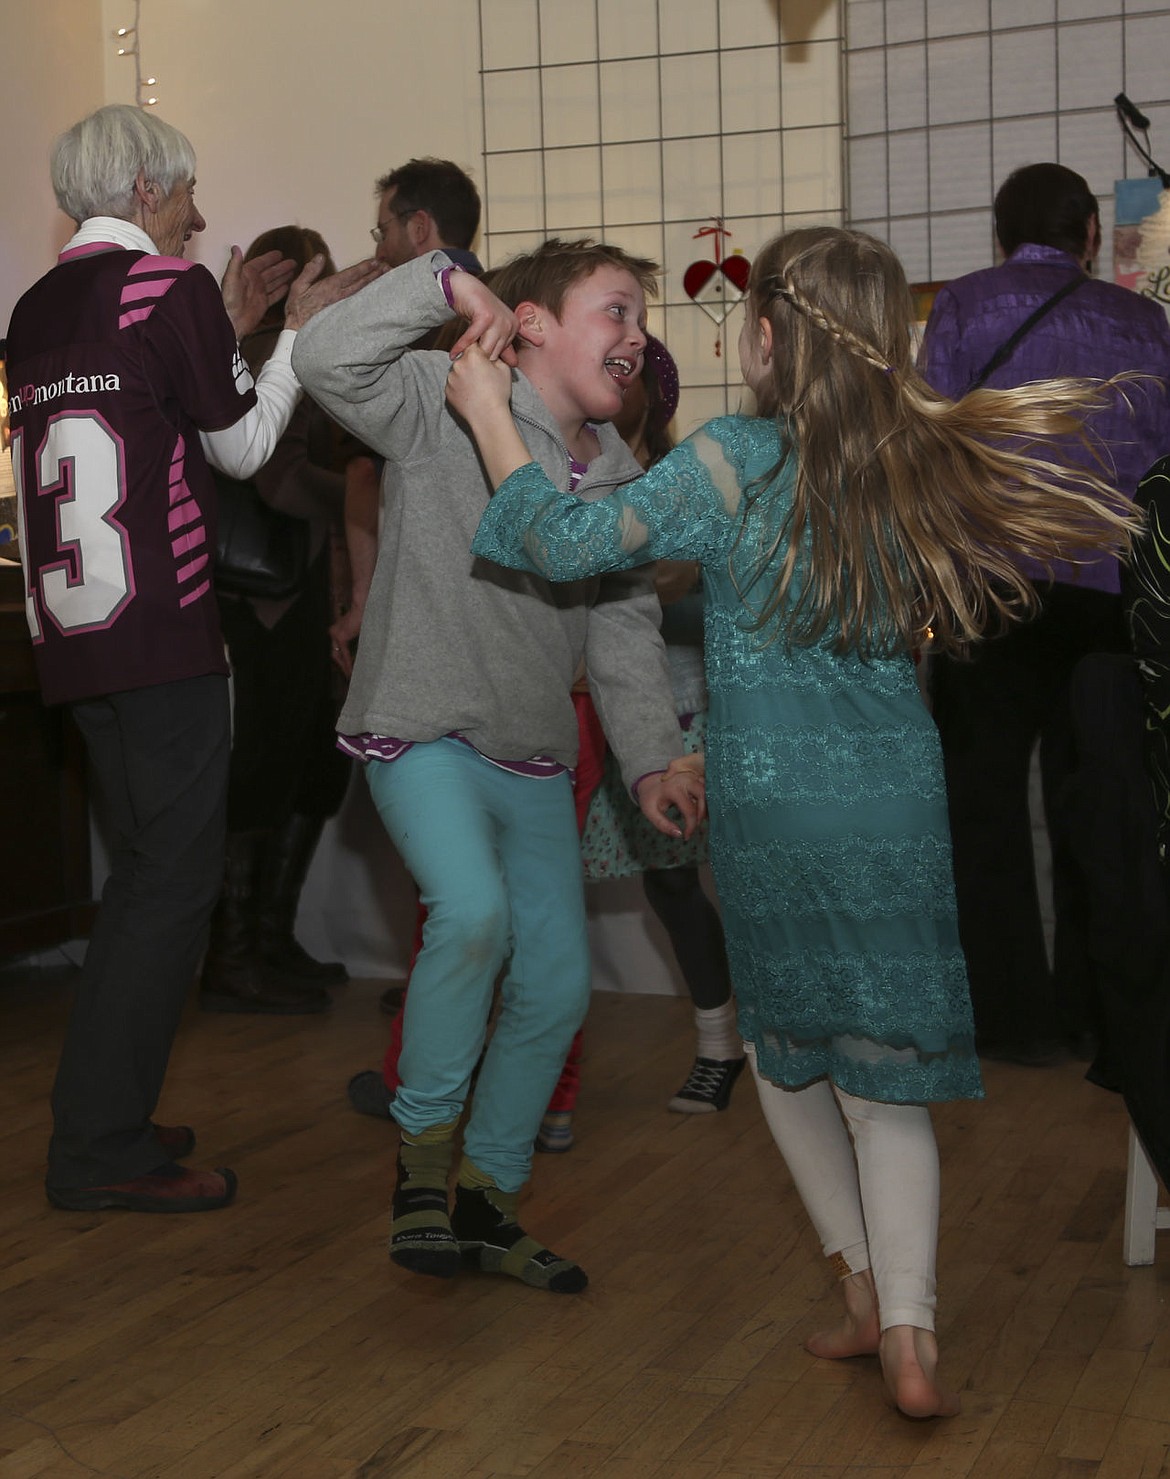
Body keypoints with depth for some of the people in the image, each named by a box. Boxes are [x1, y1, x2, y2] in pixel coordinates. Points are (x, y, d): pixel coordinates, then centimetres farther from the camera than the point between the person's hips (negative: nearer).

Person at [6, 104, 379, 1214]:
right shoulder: (172, 288, -7)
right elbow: (241, 446, 0)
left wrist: (227, 329, 26)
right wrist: (297, 330, 12)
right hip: (162, 625, -8)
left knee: (142, 871, 17)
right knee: (173, 880, -4)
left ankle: (102, 1119, 22)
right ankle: (103, 1151, -3)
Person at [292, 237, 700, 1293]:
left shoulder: (616, 474, 9)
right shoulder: (445, 403, -10)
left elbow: (626, 631, 6)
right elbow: (327, 360, -27)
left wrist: (652, 759, -4)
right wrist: (446, 283, -29)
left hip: (535, 758, 7)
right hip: (423, 732, -7)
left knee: (558, 987, 7)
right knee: (474, 914, -30)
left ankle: (487, 1199, 27)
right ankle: (423, 1157, -7)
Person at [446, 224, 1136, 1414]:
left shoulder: (730, 463, -11)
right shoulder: (926, 464, 1)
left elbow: (566, 543, -9)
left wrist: (487, 414, 3)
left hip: (769, 812, -2)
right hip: (899, 810, 2)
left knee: (784, 1048, 20)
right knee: (885, 1075, 9)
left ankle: (864, 1288, 21)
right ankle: (907, 1337, -1)